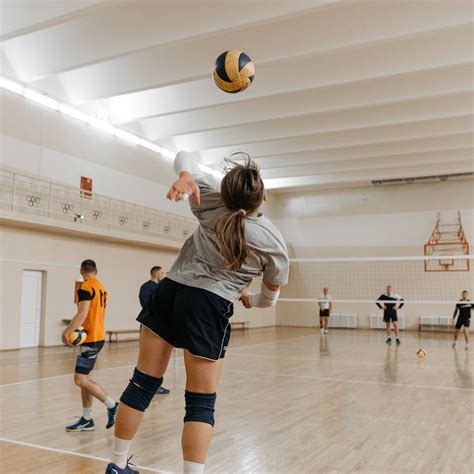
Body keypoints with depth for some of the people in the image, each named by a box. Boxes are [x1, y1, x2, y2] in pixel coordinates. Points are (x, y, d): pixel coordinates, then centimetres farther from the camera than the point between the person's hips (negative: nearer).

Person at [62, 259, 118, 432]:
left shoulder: (85, 288, -12)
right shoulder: (102, 288, 15)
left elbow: (82, 314, -22)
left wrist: (67, 332, -18)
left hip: (90, 339, -9)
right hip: (98, 336, 9)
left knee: (80, 380, -8)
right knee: (83, 378, 13)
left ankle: (112, 405, -3)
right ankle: (87, 420, 16)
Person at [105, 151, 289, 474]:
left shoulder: (211, 205, 7)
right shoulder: (275, 243, 2)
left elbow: (185, 157, 15)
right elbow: (270, 298, 14)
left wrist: (185, 177, -7)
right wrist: (249, 300, 35)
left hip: (169, 292, 4)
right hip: (210, 308, -4)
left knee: (143, 384, 13)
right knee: (201, 403, 7)